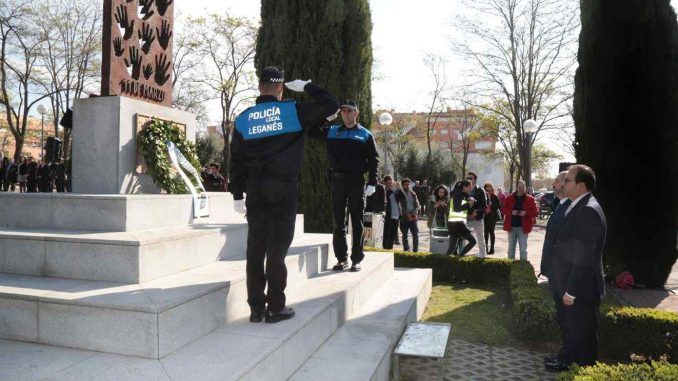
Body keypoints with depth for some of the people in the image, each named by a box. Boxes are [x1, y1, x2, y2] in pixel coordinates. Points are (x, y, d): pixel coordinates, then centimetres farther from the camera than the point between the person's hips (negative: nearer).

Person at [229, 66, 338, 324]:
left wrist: (237, 195, 13)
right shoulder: (293, 111, -3)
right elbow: (331, 105, 0)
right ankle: (276, 308, 7)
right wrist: (307, 87, 11)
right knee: (277, 249, 1)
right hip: (283, 190, -3)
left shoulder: (243, 119, 7)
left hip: (255, 191, 4)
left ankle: (256, 308, 14)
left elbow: (236, 161, 8)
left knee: (255, 249, 8)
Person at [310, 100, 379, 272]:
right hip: (337, 180, 3)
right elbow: (311, 130, 14)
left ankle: (357, 259, 8)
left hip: (357, 181, -2)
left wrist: (372, 183, -7)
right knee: (338, 221, 5)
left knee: (357, 222, 2)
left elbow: (373, 160, 2)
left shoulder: (365, 135, 5)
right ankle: (342, 258, 13)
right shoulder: (331, 131, 11)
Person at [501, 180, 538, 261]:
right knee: (511, 248, 12)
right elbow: (504, 210, 6)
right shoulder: (509, 198, 3)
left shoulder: (530, 199, -1)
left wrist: (526, 213, -19)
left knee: (523, 249, 2)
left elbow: (535, 212, -1)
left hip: (523, 228, -2)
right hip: (511, 227, 2)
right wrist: (511, 212, -14)